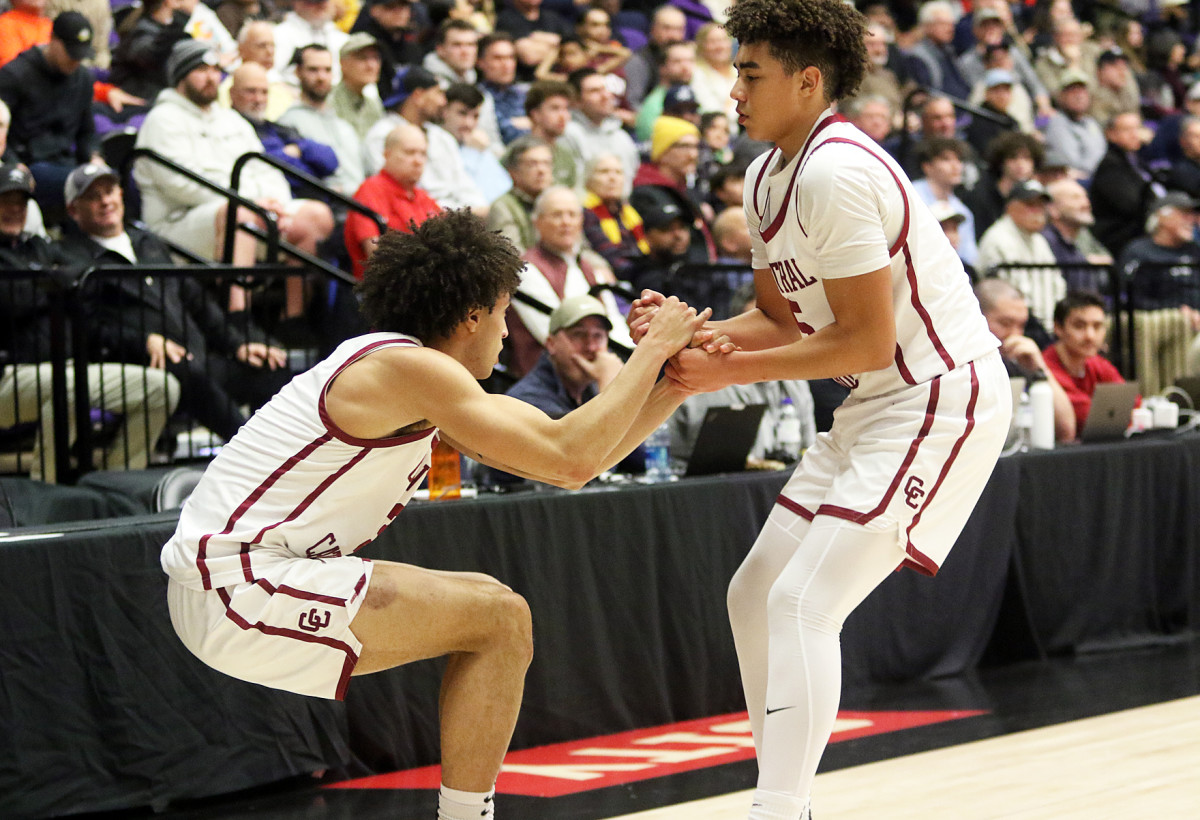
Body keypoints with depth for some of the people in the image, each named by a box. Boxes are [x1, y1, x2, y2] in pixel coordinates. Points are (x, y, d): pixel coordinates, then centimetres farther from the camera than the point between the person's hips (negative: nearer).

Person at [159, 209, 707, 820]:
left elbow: (566, 465, 19)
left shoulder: (426, 383, 17)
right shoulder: (406, 366, -13)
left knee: (485, 605, 17)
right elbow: (571, 458, -17)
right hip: (238, 590, -10)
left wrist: (677, 384, 16)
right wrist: (653, 348, -7)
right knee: (501, 620, -10)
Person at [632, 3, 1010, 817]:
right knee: (755, 595, 11)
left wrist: (731, 369, -18)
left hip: (942, 397, -10)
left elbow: (866, 341, -21)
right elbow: (782, 319, 15)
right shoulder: (767, 176, 10)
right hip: (878, 405, 10)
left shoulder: (834, 174, -21)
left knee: (803, 603, -19)